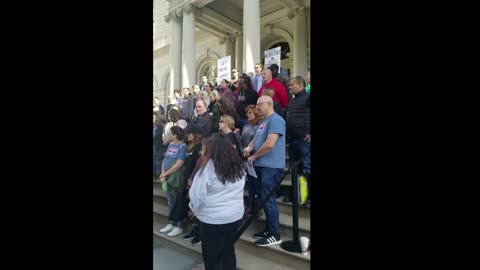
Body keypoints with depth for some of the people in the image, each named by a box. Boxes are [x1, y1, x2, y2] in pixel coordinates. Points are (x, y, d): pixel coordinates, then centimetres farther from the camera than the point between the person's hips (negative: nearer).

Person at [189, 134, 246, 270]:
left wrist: (195, 209, 4)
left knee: (211, 257, 12)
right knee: (229, 252, 21)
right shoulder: (238, 166, 1)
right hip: (236, 217, 6)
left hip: (213, 220, -5)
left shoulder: (209, 166, -17)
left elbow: (197, 194, -14)